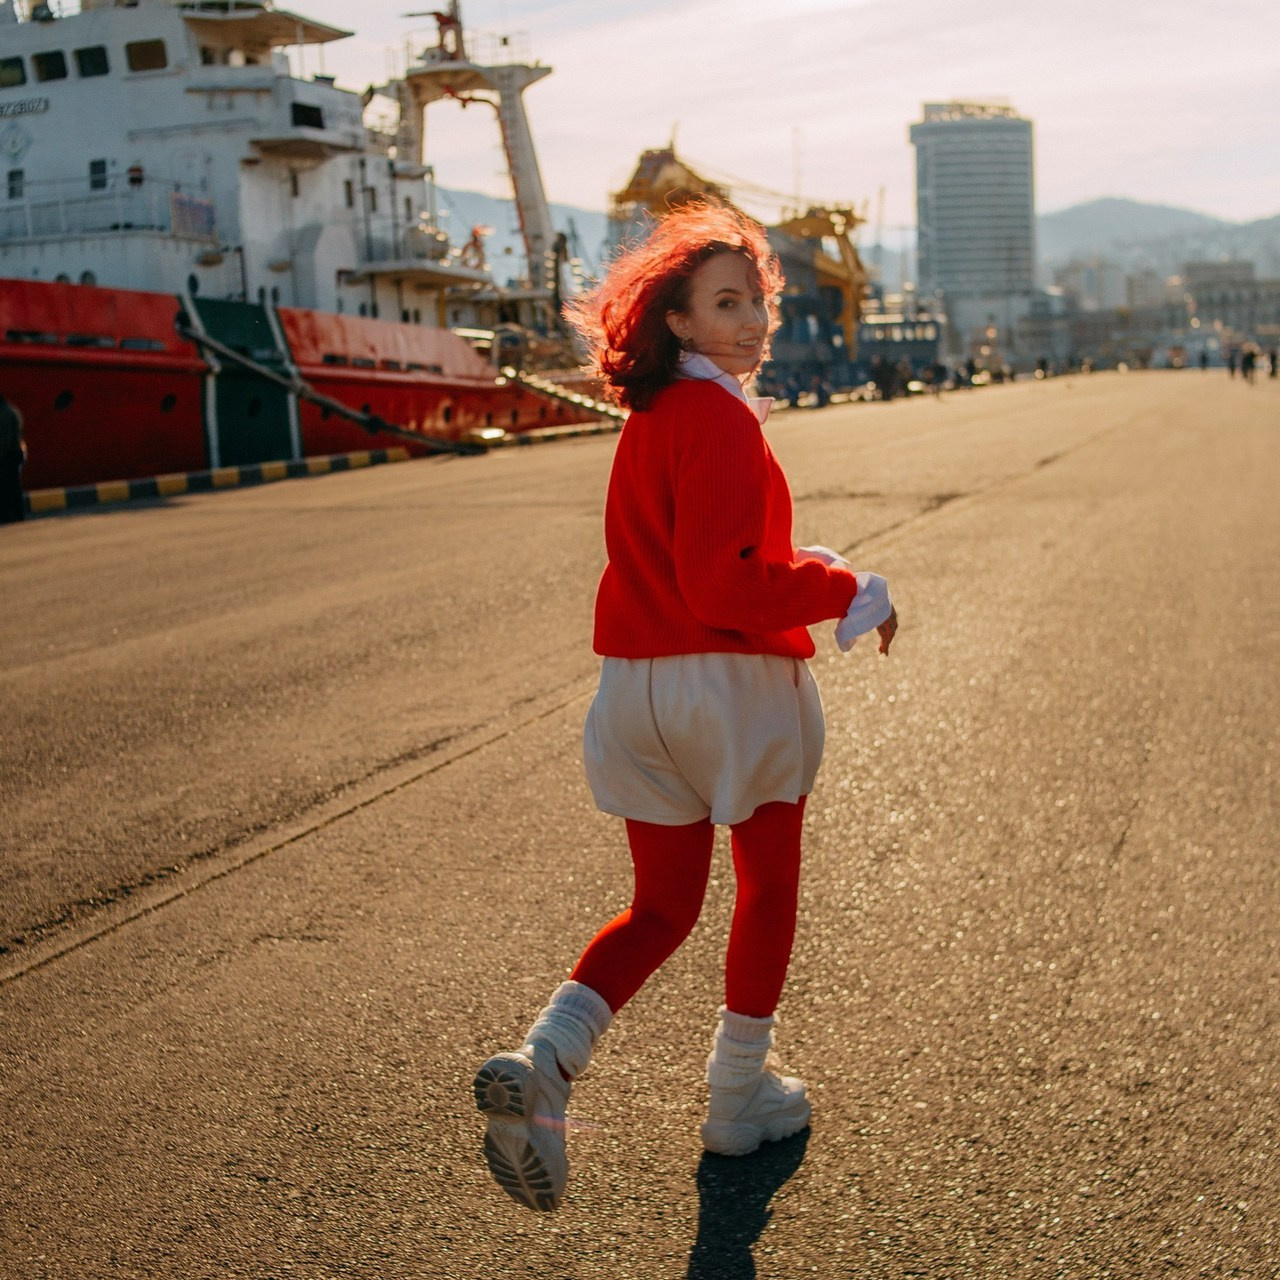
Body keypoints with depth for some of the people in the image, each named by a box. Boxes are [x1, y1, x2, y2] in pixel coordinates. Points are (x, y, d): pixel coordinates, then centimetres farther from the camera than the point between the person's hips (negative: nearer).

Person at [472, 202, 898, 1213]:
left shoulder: (650, 415, 11)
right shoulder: (720, 418, -17)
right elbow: (722, 585, -24)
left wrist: (804, 573, 12)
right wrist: (847, 591, -13)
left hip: (637, 692, 7)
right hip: (736, 682, -7)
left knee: (661, 906, 15)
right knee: (769, 890, 15)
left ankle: (545, 1059, -6)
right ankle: (741, 1097, 27)